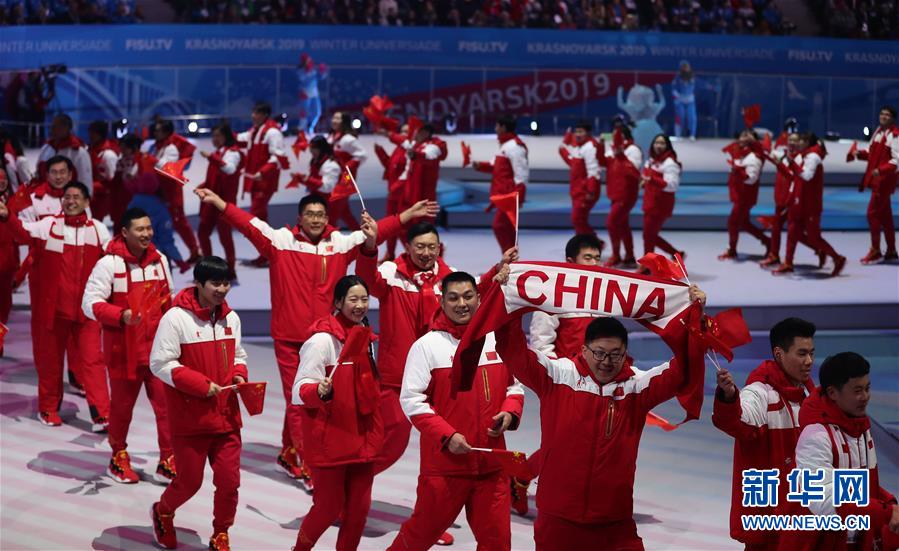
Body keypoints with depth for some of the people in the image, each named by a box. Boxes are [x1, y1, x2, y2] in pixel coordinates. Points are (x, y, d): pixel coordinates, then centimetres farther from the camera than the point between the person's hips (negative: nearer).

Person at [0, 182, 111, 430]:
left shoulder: (98, 229, 4)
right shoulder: (48, 224, -1)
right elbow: (24, 233, -17)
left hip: (85, 308, 0)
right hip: (51, 306, 0)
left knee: (91, 359, -4)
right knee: (49, 358, 11)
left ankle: (101, 414, -4)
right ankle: (48, 408, 27)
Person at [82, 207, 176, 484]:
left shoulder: (160, 260, 5)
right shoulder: (109, 263, -12)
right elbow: (90, 303, -16)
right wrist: (121, 316, -30)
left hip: (157, 348, 4)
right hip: (123, 350, -3)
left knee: (167, 404, -2)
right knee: (122, 406, 12)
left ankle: (168, 463, 7)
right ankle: (119, 459, 31)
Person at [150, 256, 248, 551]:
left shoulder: (231, 318, 7)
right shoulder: (176, 318, -13)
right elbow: (160, 363, -15)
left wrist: (239, 375, -3)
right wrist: (200, 384, -19)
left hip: (226, 415, 5)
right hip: (189, 417, -5)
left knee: (229, 480, 3)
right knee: (190, 481, 7)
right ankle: (163, 513, 39)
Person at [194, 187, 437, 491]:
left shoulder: (340, 244, 5)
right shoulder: (281, 240, -1)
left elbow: (377, 231, 6)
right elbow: (247, 223, -7)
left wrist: (409, 214, 3)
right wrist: (216, 201, -16)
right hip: (288, 338, -3)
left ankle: (289, 455, 30)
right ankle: (309, 468, 0)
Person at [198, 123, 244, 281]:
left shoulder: (232, 152, -10)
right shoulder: (218, 152, 16)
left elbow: (230, 168, -32)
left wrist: (211, 157, -42)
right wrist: (204, 186, 9)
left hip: (225, 200, -9)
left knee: (224, 235, -8)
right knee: (202, 232, 11)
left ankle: (231, 273, 0)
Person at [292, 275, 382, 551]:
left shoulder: (365, 337, 9)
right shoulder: (322, 339, -14)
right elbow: (300, 389, -18)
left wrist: (375, 431, 19)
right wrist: (320, 391, -37)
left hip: (362, 438, 7)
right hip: (329, 438, -6)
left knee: (359, 507, 8)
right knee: (329, 507, 2)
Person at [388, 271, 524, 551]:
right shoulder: (427, 345, -7)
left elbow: (514, 386, 16)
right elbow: (412, 400, -9)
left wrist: (509, 413, -5)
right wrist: (447, 435, -17)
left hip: (492, 462, 4)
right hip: (444, 462, -4)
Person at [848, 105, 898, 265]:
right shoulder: (878, 131, 12)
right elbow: (871, 153, 21)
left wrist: (881, 170, -31)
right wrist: (860, 153, 1)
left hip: (885, 179, -9)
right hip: (876, 178, 9)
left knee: (873, 213, -8)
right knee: (885, 215, 14)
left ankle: (875, 251, 0)